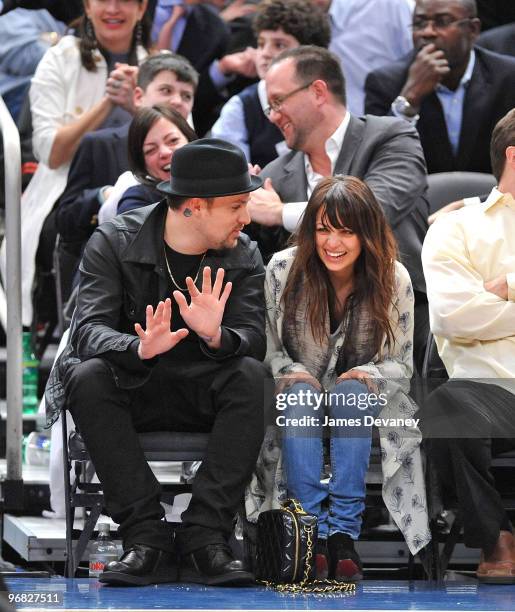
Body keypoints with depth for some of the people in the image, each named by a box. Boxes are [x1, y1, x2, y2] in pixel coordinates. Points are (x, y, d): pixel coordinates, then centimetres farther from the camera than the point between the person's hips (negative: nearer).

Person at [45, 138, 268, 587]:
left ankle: (205, 535, -31)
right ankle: (146, 537, -32)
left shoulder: (243, 257, 0)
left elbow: (254, 338, -12)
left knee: (251, 375, -29)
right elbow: (88, 329, -20)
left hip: (203, 396, 1)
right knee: (87, 377, -33)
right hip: (131, 393, -1)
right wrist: (140, 348, -42)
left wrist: (216, 337, -37)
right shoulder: (113, 243, -8)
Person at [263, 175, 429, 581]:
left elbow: (402, 364, -2)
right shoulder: (283, 270, -12)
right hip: (299, 391, 0)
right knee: (300, 395, -35)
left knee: (351, 392, -34)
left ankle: (344, 531, -40)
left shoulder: (393, 279, -11)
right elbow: (267, 347, 0)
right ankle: (315, 532, -43)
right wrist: (291, 372, -20)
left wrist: (367, 374, -23)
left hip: (362, 395, 0)